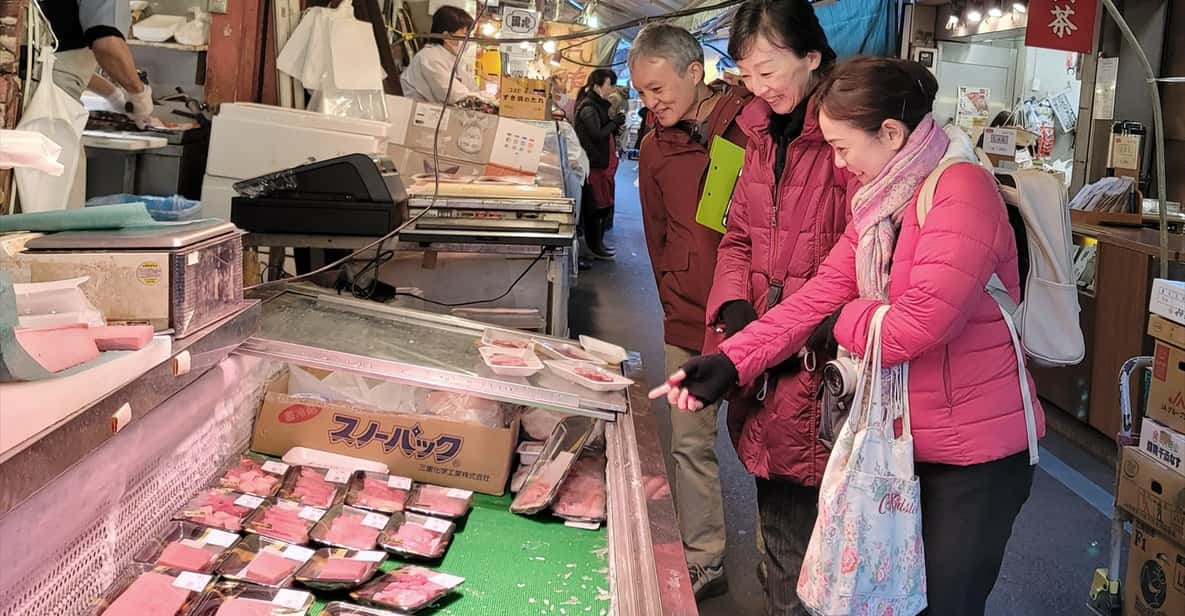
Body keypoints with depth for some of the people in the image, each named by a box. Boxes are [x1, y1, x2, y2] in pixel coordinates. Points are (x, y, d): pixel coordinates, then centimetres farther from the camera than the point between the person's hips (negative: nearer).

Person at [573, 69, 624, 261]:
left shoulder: (599, 104, 14)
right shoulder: (588, 107, -16)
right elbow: (597, 134, -21)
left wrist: (616, 126, 3)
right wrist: (615, 122, -10)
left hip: (604, 162, 10)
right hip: (594, 164, -10)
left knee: (605, 204, 15)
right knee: (595, 207, -2)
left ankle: (597, 243, 26)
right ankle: (594, 247, 6)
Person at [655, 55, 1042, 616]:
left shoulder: (960, 192, -22)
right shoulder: (884, 200, 7)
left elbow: (913, 328, -28)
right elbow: (821, 294, 3)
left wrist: (847, 320, -8)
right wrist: (731, 361, -6)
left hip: (976, 455, -8)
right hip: (908, 439, 8)